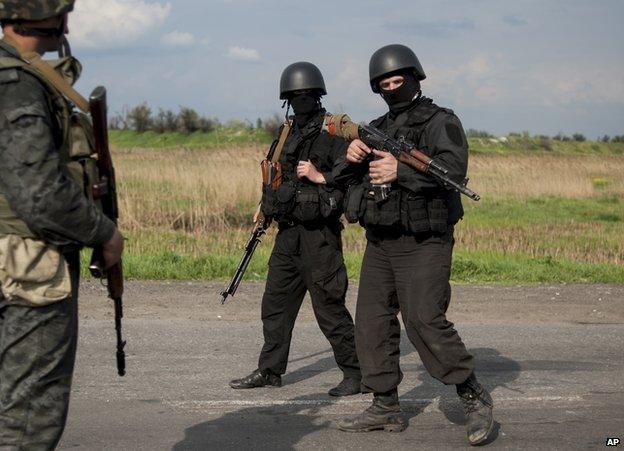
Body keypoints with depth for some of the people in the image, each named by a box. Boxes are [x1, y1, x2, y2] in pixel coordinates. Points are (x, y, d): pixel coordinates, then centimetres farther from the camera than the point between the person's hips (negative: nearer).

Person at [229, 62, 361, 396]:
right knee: (276, 302, 12)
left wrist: (320, 177, -20)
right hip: (287, 231, 8)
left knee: (328, 306, -7)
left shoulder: (335, 133, -7)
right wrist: (266, 205, 18)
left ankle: (356, 372, 3)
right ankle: (269, 371, 21)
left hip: (319, 234, -8)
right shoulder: (287, 135, 15)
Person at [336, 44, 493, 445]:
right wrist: (351, 155, -8)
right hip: (379, 243, 8)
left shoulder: (441, 122, -4)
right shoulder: (377, 128, 17)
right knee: (372, 323, 7)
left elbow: (454, 168, -21)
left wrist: (401, 170, -31)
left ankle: (475, 399, -2)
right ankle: (386, 408, 17)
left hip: (422, 244, -7)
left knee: (425, 322, -15)